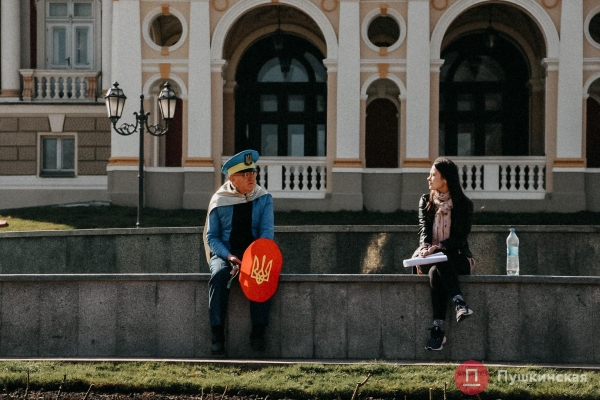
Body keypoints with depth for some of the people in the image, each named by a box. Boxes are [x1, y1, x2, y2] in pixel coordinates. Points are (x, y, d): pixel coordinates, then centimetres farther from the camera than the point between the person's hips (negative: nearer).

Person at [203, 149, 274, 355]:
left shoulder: (263, 199, 3)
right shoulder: (219, 201, 0)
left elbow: (267, 231, -5)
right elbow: (211, 236, 1)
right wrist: (228, 256, -18)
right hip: (224, 252, 0)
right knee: (219, 275, -34)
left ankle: (258, 332, -28)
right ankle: (217, 334, -32)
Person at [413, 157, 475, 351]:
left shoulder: (464, 204, 1)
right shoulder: (426, 200, 12)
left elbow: (461, 237, -8)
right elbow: (423, 228, 0)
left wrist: (438, 248, -25)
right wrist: (425, 248, -23)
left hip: (457, 256, -2)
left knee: (436, 272, -36)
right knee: (438, 267, -36)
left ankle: (437, 329, -46)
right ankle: (459, 303, -49)